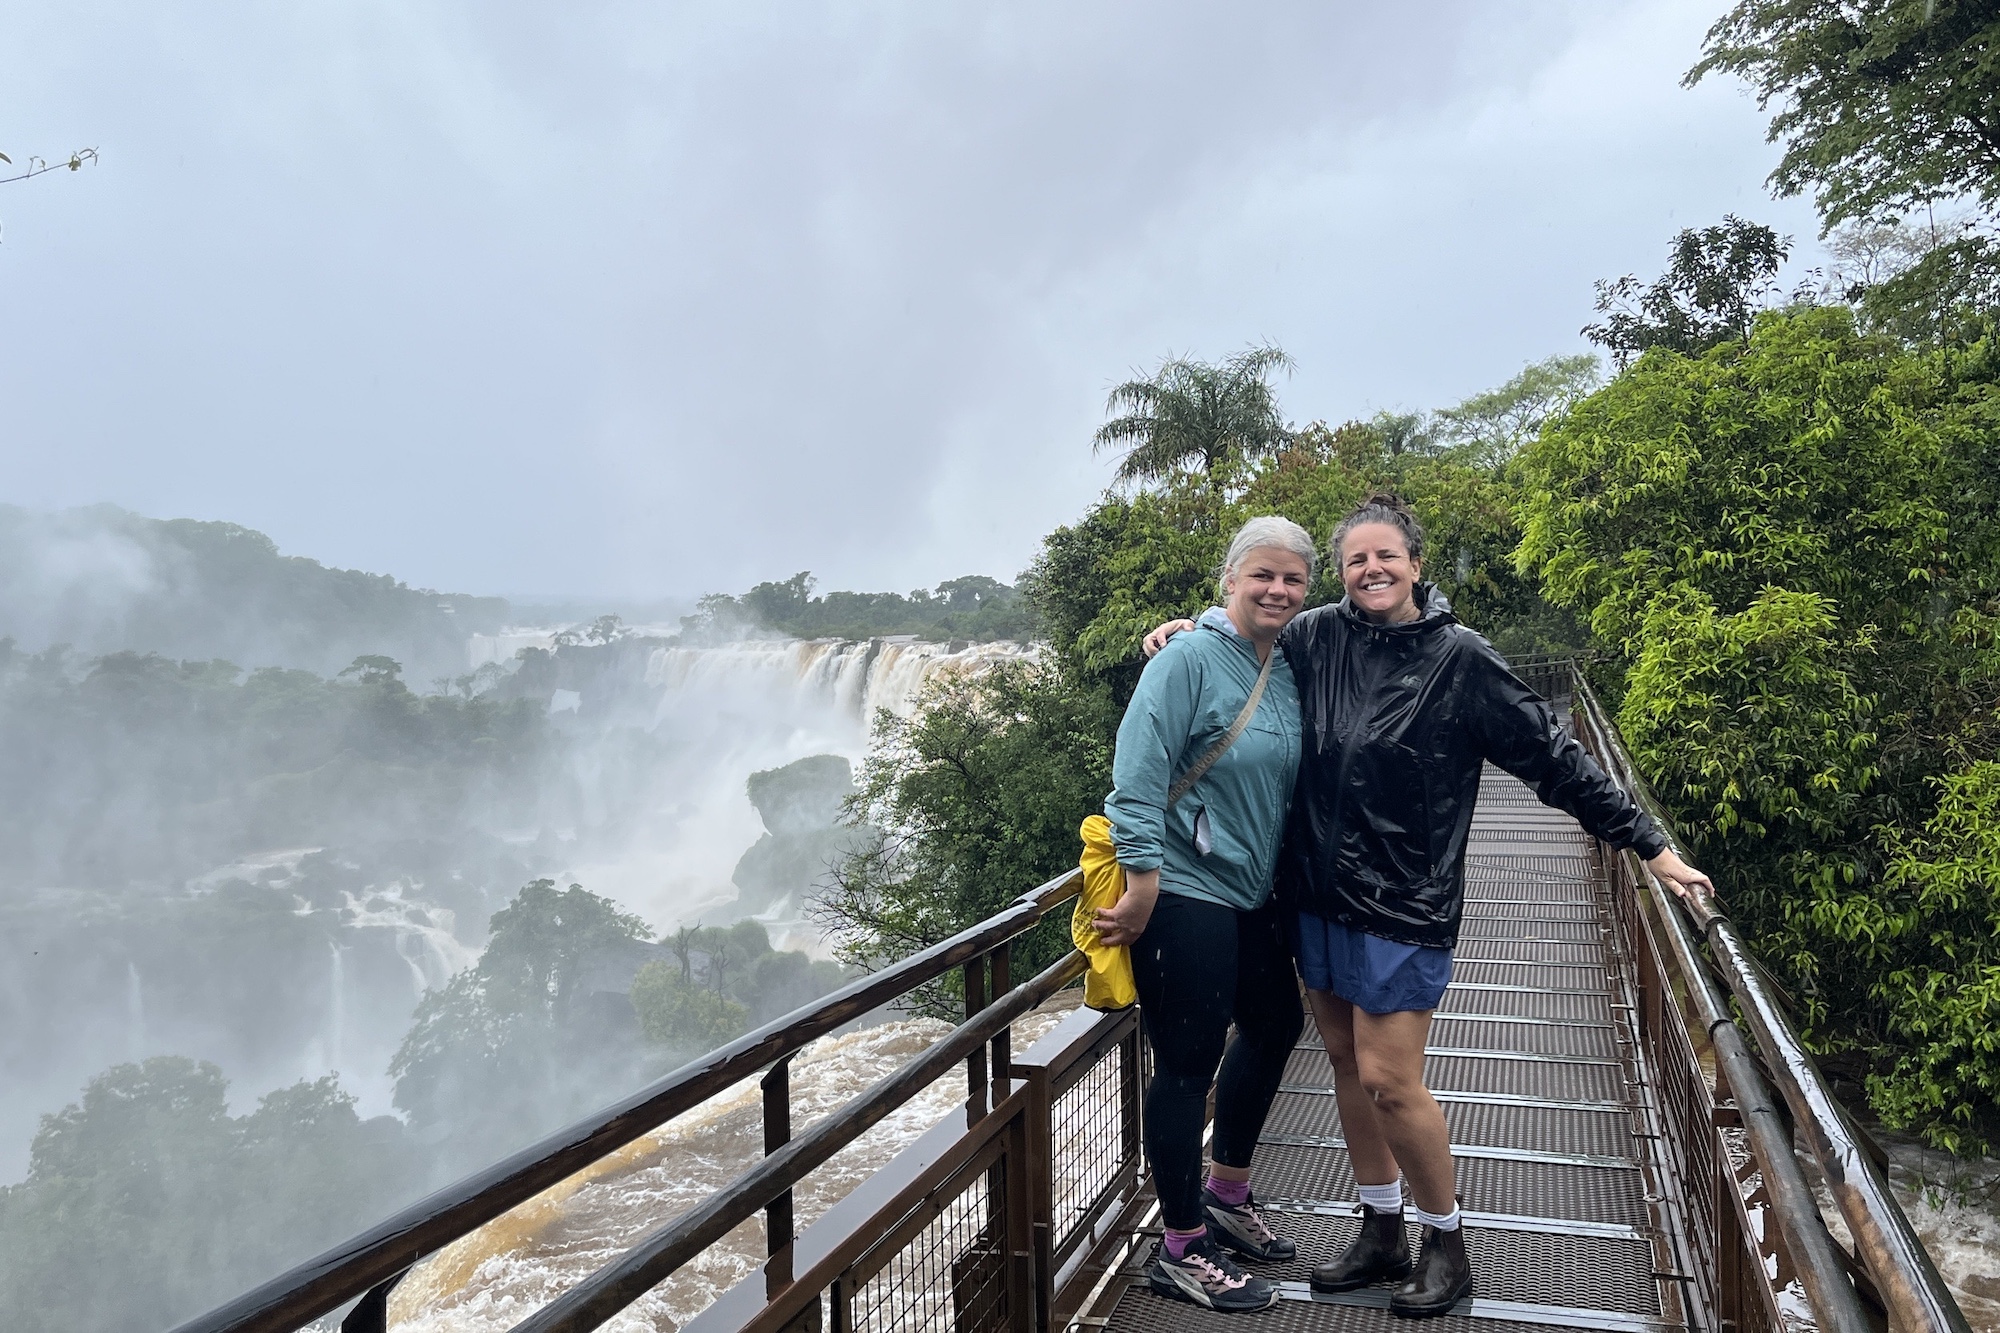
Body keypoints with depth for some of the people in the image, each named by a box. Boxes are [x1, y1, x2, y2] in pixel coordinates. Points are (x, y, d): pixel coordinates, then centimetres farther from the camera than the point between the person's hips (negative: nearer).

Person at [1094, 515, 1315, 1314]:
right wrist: (1144, 880, -25)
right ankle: (1181, 1253, 15)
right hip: (1184, 894, -9)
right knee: (1188, 1062, -1)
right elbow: (1137, 775, -21)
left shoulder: (1289, 669, 8)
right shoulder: (1189, 659, -16)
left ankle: (1224, 1196, 42)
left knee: (1274, 1026, 22)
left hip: (1250, 894, 9)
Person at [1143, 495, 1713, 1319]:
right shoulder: (1316, 636, 0)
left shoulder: (1459, 658, -9)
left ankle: (1446, 1243, 20)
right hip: (1316, 894, 5)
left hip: (1402, 906, -5)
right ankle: (1381, 1235, 31)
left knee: (1388, 1079, -5)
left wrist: (1652, 847, -4)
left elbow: (1554, 759, -5)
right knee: (1345, 1063, 13)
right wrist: (1187, 632, 2)